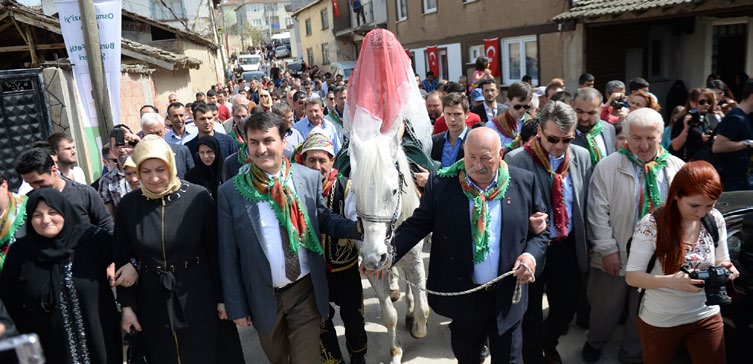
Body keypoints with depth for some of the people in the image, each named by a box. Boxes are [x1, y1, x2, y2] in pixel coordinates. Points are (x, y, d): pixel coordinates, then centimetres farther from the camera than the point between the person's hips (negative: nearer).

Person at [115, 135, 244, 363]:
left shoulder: (197, 197, -12)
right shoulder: (129, 205, -5)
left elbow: (216, 251, -7)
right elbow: (122, 258, 4)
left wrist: (223, 297, -5)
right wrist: (126, 305, 3)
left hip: (200, 298, -2)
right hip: (153, 303, 2)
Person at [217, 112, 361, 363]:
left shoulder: (310, 178, -7)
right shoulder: (230, 192, -10)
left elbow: (324, 220, 7)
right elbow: (229, 256, -5)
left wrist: (359, 228, -12)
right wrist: (237, 306, -2)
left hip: (306, 289, 0)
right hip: (263, 297, 1)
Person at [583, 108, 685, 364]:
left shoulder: (678, 168, -2)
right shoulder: (607, 167, -9)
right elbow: (598, 213, -9)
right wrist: (607, 250, -12)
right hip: (616, 255, -2)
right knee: (605, 306, 15)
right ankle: (595, 343, 44)